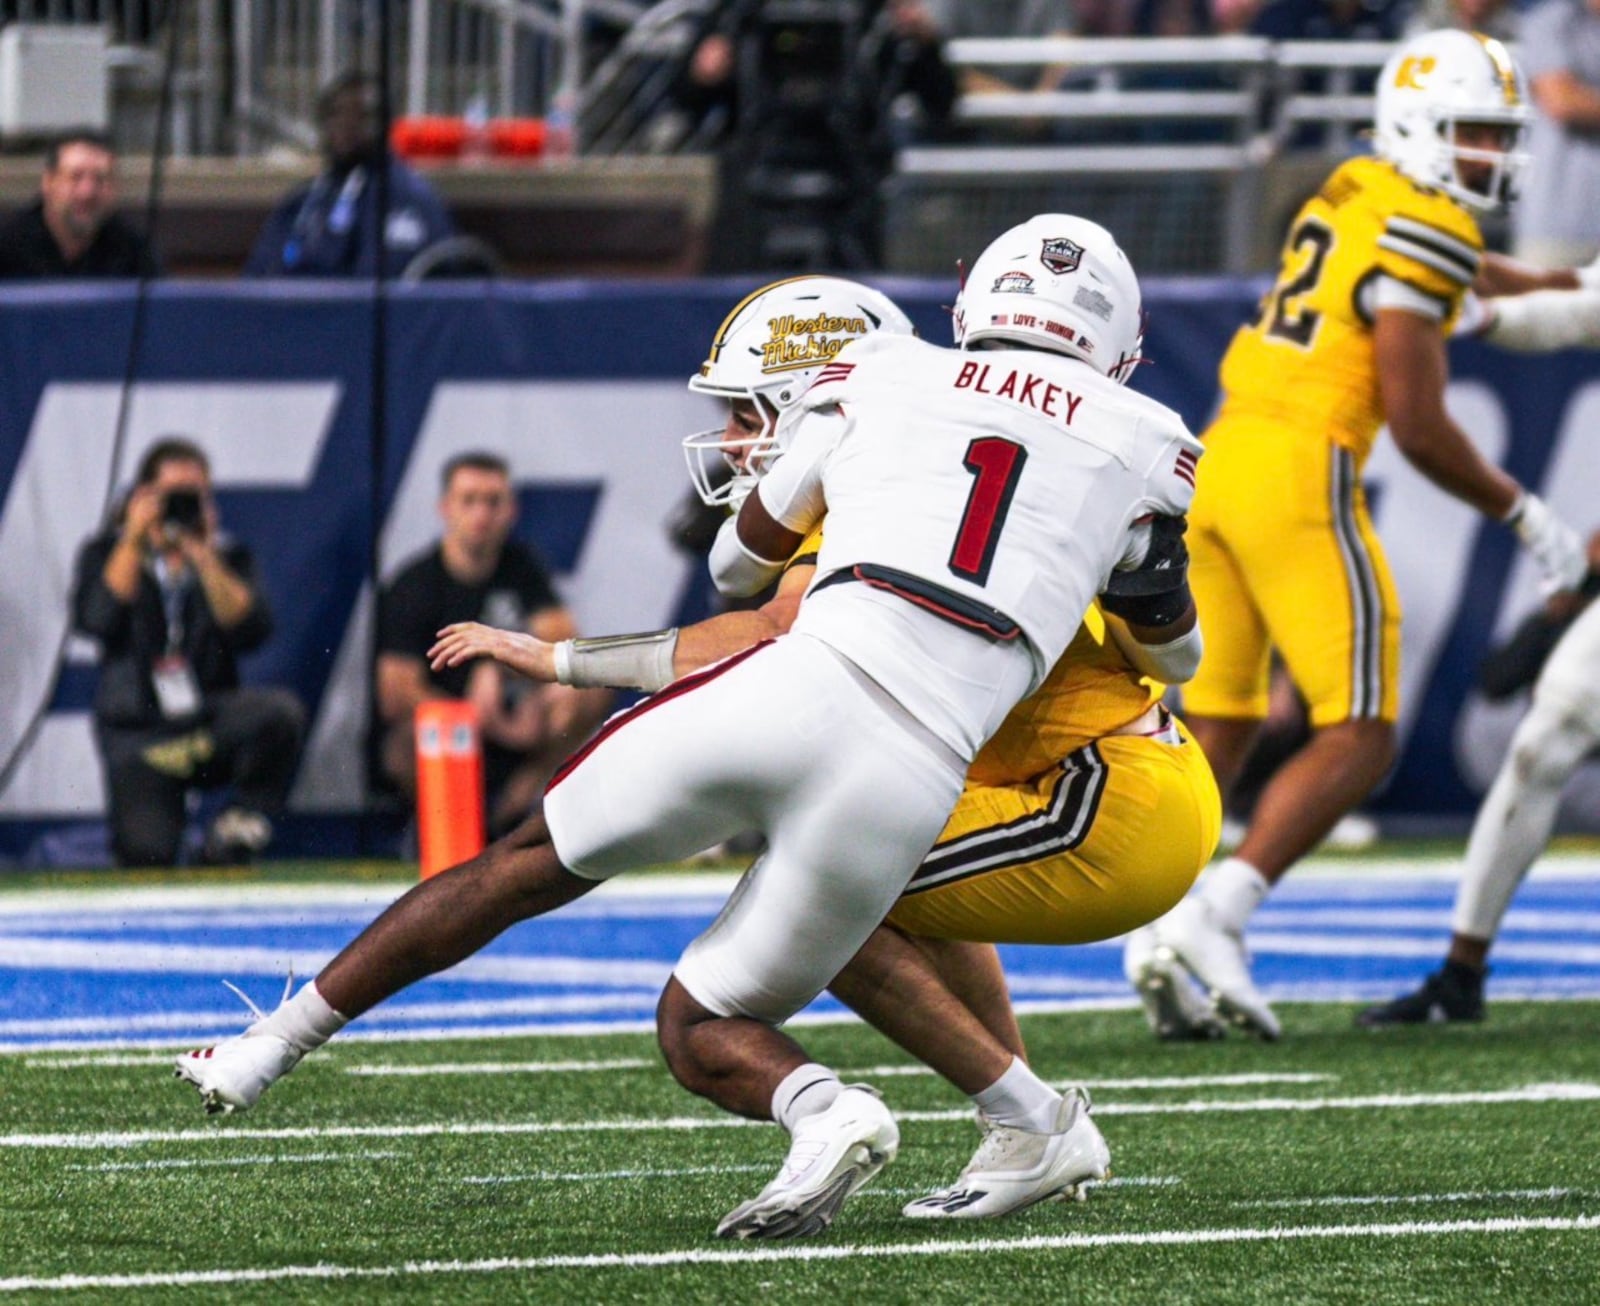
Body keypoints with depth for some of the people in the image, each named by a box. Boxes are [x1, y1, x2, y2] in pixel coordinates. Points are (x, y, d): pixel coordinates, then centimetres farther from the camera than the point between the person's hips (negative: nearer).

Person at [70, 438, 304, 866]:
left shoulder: (226, 555, 8)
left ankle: (240, 826, -10)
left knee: (281, 711, -30)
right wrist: (134, 540, -12)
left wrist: (204, 557, -13)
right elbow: (96, 619, -14)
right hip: (137, 731, -2)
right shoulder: (107, 554, 6)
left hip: (212, 724, 2)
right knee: (145, 855, -22)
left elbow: (251, 631, -8)